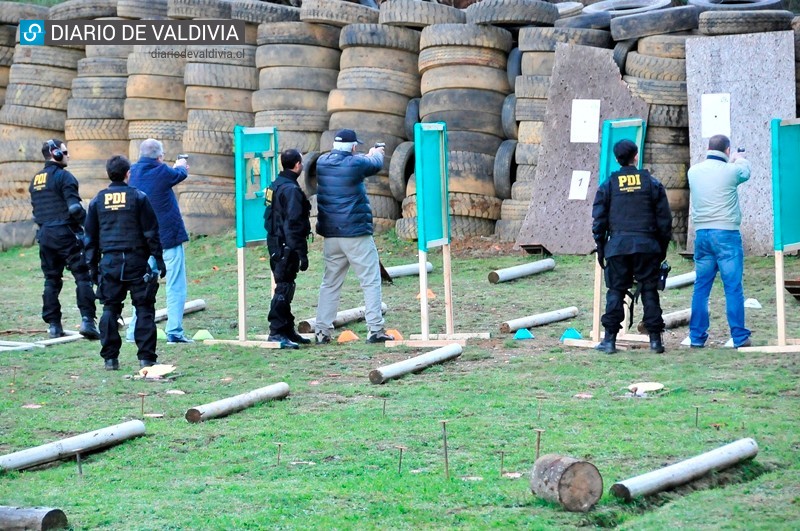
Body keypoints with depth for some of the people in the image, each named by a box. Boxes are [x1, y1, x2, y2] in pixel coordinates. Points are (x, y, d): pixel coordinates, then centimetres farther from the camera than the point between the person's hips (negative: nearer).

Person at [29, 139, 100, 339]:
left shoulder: (35, 180, 13)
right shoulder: (63, 177, -11)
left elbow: (36, 210, 17)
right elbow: (75, 208, -19)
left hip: (45, 234, 7)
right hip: (66, 233, -7)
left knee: (51, 279, 11)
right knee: (83, 276, -4)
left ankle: (54, 325, 10)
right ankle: (87, 319, -14)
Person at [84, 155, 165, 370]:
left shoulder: (98, 200, 7)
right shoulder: (138, 197, -1)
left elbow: (90, 237, 11)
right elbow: (151, 233, -1)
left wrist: (93, 265, 17)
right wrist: (159, 261, 5)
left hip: (109, 262, 3)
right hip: (136, 260, -3)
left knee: (110, 309, 8)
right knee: (144, 308, 2)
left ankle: (110, 357, 5)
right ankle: (146, 357, -2)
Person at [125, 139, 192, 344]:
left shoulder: (133, 172, 2)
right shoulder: (162, 171, -14)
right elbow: (181, 174, 7)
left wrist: (177, 168, 35)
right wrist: (180, 166, 31)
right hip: (169, 238, -6)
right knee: (175, 286, -2)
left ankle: (135, 330, 12)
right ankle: (174, 331, -7)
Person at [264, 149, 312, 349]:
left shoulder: (275, 186, 13)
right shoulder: (291, 190, -17)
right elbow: (294, 224, -22)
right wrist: (302, 253, -21)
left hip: (276, 244, 10)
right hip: (287, 247, -10)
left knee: (284, 287, 15)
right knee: (284, 287, -8)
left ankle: (287, 330, 22)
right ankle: (276, 331, -9)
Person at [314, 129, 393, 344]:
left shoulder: (322, 163, 4)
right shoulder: (355, 164, -12)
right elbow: (376, 164, 7)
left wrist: (368, 155, 35)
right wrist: (376, 154, 30)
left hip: (331, 235, 6)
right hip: (356, 233, -6)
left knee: (330, 283, 12)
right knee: (371, 281, 0)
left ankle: (322, 330, 9)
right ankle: (375, 329, -5)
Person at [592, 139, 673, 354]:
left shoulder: (608, 186, 4)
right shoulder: (652, 184, 4)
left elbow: (599, 221, 5)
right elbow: (664, 219, 5)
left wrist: (600, 249, 12)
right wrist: (663, 247, 14)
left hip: (617, 247, 0)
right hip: (647, 246, 0)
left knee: (615, 292, 4)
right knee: (649, 291, 5)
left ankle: (610, 339, 1)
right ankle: (655, 339, 4)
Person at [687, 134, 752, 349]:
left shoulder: (694, 171, 5)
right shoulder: (731, 171, -8)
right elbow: (745, 171, 15)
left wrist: (730, 162, 42)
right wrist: (740, 159, 38)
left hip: (702, 234, 5)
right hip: (726, 234, -5)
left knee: (701, 287, 10)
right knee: (733, 287, -1)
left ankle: (697, 337, 10)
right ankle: (739, 337, 1)